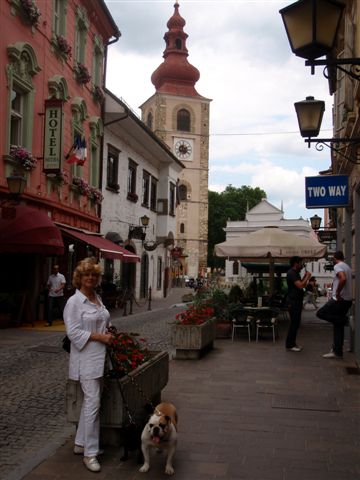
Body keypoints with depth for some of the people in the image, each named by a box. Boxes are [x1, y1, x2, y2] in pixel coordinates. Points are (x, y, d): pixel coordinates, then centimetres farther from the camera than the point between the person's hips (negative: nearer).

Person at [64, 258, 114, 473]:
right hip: (86, 360, -8)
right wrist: (100, 337, -17)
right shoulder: (74, 302, -12)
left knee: (91, 402, 14)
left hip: (100, 358, 8)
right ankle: (90, 454, 0)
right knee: (93, 404, -9)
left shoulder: (98, 298, 12)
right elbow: (74, 332, -17)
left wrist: (109, 332, 6)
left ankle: (81, 444, 28)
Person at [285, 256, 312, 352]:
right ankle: (289, 345, -2)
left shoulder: (296, 273, 17)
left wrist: (305, 277, 7)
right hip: (293, 301, -10)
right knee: (294, 323, -7)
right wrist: (307, 277, -11)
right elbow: (300, 286, -23)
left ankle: (292, 343, 18)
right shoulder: (291, 273, -15)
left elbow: (302, 285, 19)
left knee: (296, 323, 12)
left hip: (297, 301, 10)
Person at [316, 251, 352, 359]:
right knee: (338, 326, 11)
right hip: (348, 300, 9)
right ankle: (337, 352, 13)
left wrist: (337, 293, -21)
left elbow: (343, 279, -29)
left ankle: (342, 320, -7)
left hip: (340, 300, -9)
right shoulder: (347, 267, 18)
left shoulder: (337, 266, -11)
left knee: (320, 313, 0)